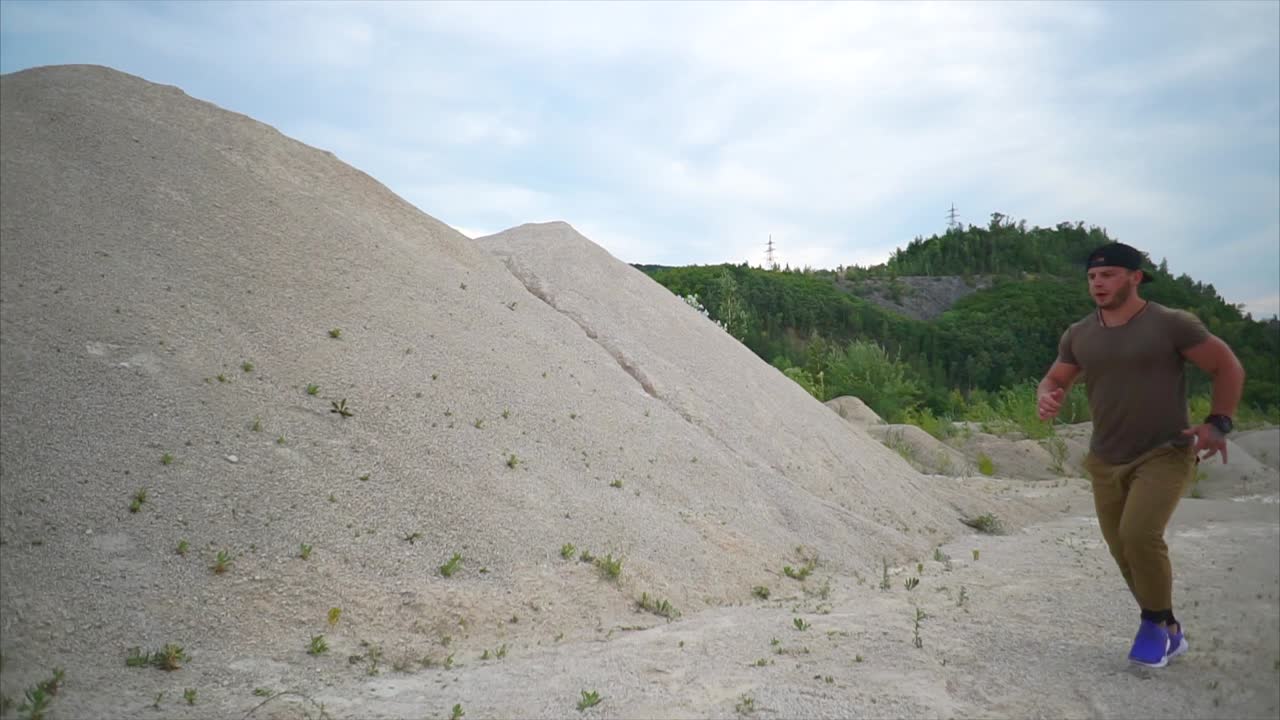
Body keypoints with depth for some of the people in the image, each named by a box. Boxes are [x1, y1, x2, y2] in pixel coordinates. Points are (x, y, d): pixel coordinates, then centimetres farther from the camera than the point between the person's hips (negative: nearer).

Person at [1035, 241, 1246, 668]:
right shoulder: (1078, 335, 2)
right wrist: (1046, 398, -13)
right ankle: (1168, 632, 32)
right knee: (1124, 552, 10)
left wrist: (1218, 423, -12)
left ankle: (1155, 623, 0)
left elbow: (1228, 367, -2)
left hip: (1165, 454, -5)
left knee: (1139, 534, -24)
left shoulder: (1171, 324, -10)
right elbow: (1055, 380, 12)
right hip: (1106, 461, 5)